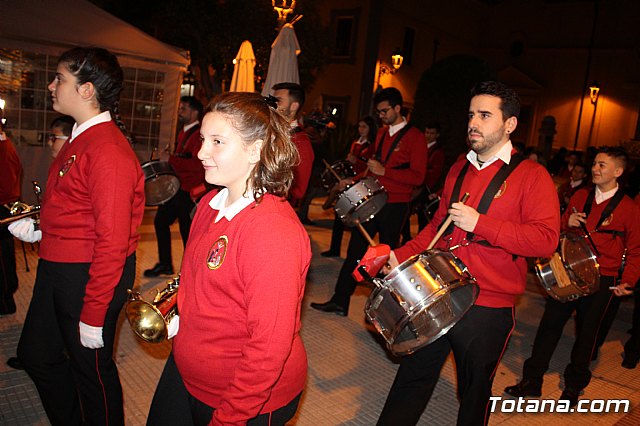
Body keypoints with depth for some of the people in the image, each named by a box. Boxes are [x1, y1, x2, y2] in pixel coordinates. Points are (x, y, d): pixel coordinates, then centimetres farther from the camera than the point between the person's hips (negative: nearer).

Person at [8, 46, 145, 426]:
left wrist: (93, 315, -21)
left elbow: (112, 240, -25)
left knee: (91, 369, 9)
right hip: (56, 267, 10)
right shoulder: (80, 139, 10)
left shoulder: (108, 150, -23)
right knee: (36, 353, 24)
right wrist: (40, 229, 4)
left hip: (90, 276, -10)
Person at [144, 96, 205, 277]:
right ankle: (165, 264, 26)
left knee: (187, 232, 0)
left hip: (190, 192, -10)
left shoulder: (200, 135, -14)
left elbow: (198, 164, -25)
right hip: (176, 188, 10)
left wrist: (171, 159, -25)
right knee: (161, 221, 13)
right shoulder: (183, 133, 16)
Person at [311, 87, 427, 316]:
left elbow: (417, 177, -15)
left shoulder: (414, 136, -7)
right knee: (356, 248, 4)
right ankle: (340, 301, 9)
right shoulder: (382, 133, 14)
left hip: (395, 205, -6)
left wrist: (384, 171, -20)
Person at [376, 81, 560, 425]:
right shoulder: (459, 169, 11)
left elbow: (546, 239, -18)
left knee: (473, 395, 17)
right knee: (411, 381, 12)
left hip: (487, 309, -4)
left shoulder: (531, 175, -8)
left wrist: (480, 223, -23)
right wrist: (402, 255, 5)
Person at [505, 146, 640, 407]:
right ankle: (532, 381, 15)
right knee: (549, 324, 3)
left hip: (601, 281, -3)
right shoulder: (580, 196, 6)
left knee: (586, 333, 11)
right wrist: (568, 224, -7)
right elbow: (561, 229, 16)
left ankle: (574, 386, 31)